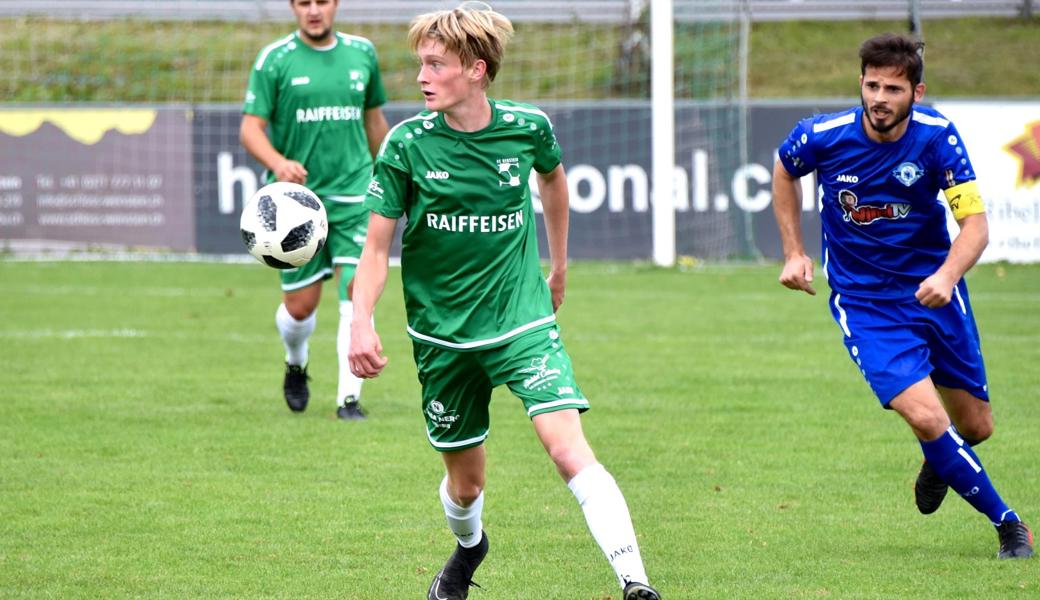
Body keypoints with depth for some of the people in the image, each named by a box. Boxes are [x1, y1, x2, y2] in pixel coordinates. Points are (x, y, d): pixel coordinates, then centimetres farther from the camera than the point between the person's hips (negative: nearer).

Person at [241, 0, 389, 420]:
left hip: (353, 195, 2)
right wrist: (278, 163, -26)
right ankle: (296, 366, 36)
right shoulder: (274, 60, -3)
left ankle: (349, 398, -7)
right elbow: (250, 128, -7)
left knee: (357, 294, -12)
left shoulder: (362, 53, 7)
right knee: (300, 306, 3)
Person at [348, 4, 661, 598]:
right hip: (443, 336, 1)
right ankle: (468, 547, 48)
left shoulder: (528, 127, -7)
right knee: (465, 482, 12)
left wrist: (559, 266, 28)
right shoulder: (407, 146, -10)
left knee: (568, 445, -21)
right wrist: (362, 322, -20)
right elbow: (377, 245, -5)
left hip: (523, 321, -1)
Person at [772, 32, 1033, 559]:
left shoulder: (937, 136, -17)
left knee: (975, 426, 10)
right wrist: (794, 253, 3)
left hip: (933, 290, 2)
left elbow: (975, 223, -19)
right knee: (927, 418, -20)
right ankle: (1007, 524, -1)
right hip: (863, 302, -2)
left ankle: (939, 462, 49)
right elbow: (784, 171, 8)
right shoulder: (823, 136, -16)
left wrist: (947, 275, -38)